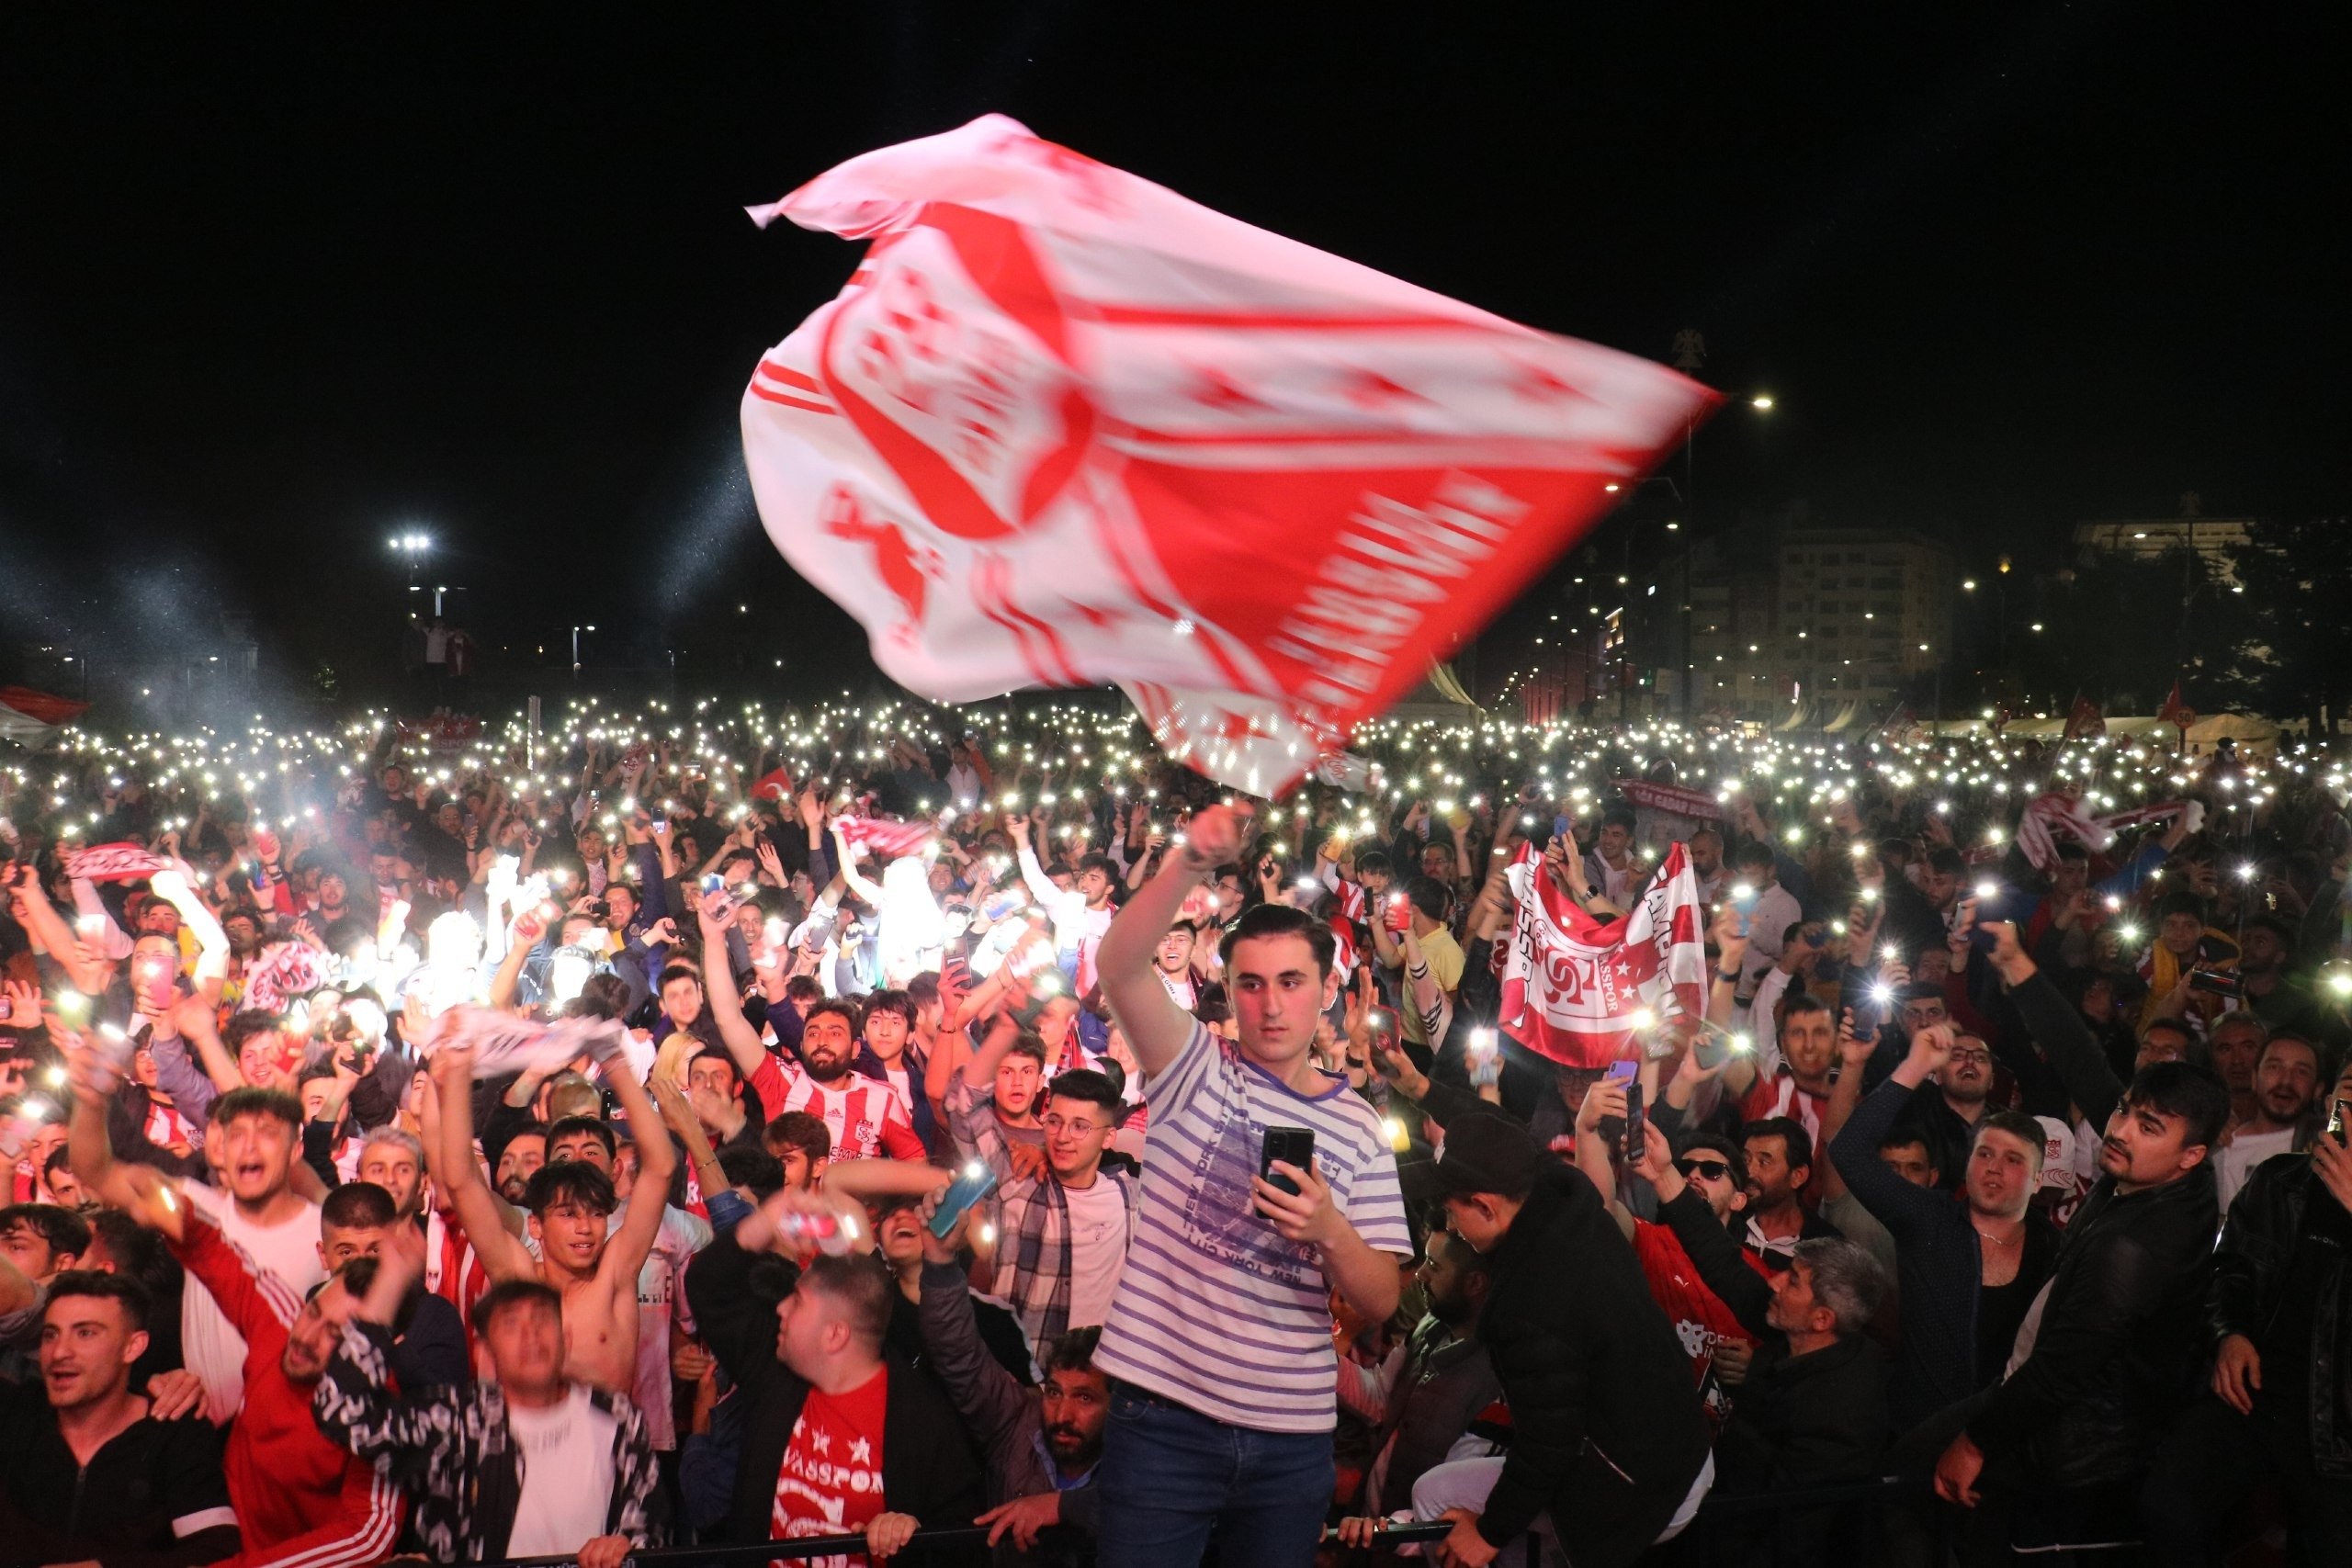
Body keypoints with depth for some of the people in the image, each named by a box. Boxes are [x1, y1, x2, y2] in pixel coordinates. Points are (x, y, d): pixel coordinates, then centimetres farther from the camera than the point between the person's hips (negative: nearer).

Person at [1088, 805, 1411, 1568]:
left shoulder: (1358, 1127, 6)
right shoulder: (1196, 1070, -1)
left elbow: (1381, 1301, 3)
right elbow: (1121, 965, -20)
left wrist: (1329, 1230, -17)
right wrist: (1190, 862, -34)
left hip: (1294, 1435, 3)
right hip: (1165, 1414, -3)